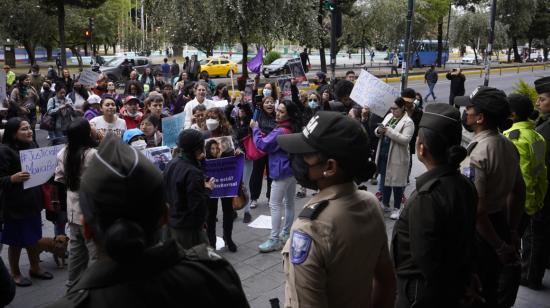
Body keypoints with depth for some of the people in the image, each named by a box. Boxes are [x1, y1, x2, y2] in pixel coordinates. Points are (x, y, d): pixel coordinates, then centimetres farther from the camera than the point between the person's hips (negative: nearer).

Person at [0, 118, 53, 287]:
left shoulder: (32, 145, 4)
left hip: (33, 201, 7)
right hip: (14, 205, -6)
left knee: (33, 237, 19)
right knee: (16, 241, 8)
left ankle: (35, 268, 35)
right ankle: (15, 274, 26)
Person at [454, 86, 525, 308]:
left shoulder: (477, 155, -25)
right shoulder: (509, 146, 1)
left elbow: (477, 210, -27)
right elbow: (519, 191, 11)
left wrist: (501, 247, -17)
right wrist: (512, 231, 17)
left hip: (481, 231, -8)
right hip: (501, 222, 8)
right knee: (490, 289, 23)